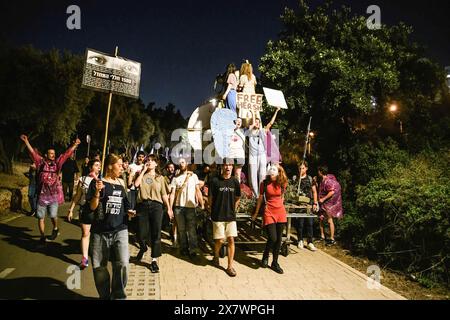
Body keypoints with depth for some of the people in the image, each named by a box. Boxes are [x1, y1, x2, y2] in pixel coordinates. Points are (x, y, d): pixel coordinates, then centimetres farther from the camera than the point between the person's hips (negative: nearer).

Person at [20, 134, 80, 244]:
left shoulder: (57, 163, 6)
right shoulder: (40, 162, 4)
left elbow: (67, 154, 4)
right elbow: (32, 152, 0)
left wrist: (75, 144, 0)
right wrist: (26, 141, -6)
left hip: (54, 195, 0)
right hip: (42, 195, 0)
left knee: (53, 215, -4)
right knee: (41, 217, 6)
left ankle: (55, 229, 27)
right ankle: (42, 237, 19)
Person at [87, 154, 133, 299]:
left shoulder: (121, 183, 9)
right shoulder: (97, 182, -4)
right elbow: (92, 207, -7)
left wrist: (128, 211, 3)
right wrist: (97, 192, -22)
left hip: (120, 230, 2)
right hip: (100, 232, -2)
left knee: (122, 264, -12)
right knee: (99, 267, 8)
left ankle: (118, 295, 10)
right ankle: (105, 296, 31)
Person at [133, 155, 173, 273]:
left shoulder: (160, 178, 14)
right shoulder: (142, 175, 13)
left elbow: (164, 194, 12)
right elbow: (136, 184, -9)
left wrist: (169, 208, 6)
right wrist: (143, 170, -3)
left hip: (156, 206, 0)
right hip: (143, 206, 0)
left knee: (156, 234, -1)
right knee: (142, 233, 3)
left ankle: (154, 260, 8)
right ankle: (143, 249, 37)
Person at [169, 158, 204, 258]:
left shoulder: (193, 176, 7)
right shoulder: (175, 178, 7)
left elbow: (198, 191, 4)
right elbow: (172, 193, 3)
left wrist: (202, 204, -4)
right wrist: (170, 207, -5)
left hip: (191, 206, -1)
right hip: (179, 207, 1)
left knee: (192, 229, -3)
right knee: (181, 229, 8)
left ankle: (193, 250, 1)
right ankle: (184, 248, 19)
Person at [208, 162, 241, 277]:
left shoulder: (235, 181, 1)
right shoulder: (214, 180, -8)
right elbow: (210, 198, 0)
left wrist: (233, 210, 10)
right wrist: (213, 211, 4)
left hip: (231, 216, 3)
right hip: (218, 216, -2)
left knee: (231, 240, 1)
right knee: (220, 240, 2)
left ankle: (230, 266, 12)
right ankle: (216, 257, 34)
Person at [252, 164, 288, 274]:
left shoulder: (282, 183, 1)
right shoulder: (265, 183, -6)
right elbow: (260, 199, 3)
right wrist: (256, 213, 9)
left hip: (281, 212, 3)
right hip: (269, 212, -3)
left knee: (279, 239, 7)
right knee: (272, 238, -9)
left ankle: (275, 263, 22)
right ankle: (265, 257, 20)